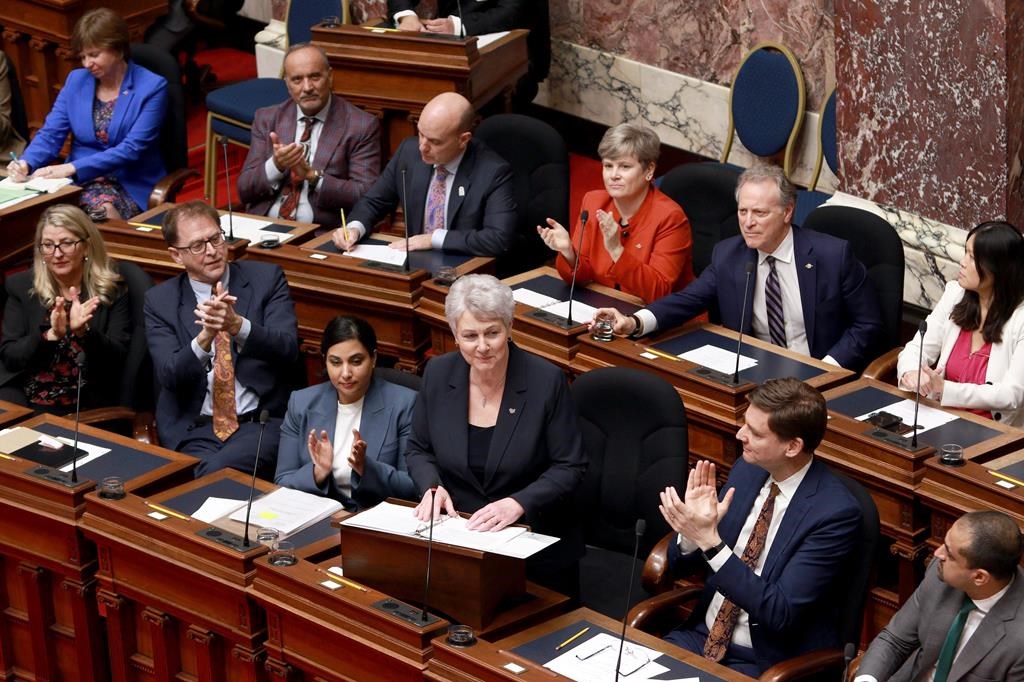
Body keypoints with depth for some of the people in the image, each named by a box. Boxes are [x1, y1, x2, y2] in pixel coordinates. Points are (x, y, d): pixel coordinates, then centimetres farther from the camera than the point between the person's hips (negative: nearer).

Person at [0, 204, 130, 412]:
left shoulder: (111, 290, 2)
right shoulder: (21, 286, 6)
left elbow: (117, 359, -4)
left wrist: (84, 331, -22)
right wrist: (50, 335, -18)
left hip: (85, 409, -1)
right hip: (22, 400, 1)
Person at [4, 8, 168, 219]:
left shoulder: (152, 87, -6)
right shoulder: (76, 80, 10)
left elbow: (131, 150, -15)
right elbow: (50, 134, 7)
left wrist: (71, 168, -24)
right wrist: (25, 163, -17)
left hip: (131, 185, -4)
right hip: (80, 181, 4)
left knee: (103, 209, -38)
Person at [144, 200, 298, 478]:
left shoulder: (266, 279, 5)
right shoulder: (159, 301, 7)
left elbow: (288, 349, -8)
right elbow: (169, 376, -5)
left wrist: (238, 325, -27)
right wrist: (205, 337, -25)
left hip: (262, 421, -1)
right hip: (193, 429, 1)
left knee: (217, 472, -31)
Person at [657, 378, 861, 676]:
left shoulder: (835, 512, -18)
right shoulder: (747, 470, 2)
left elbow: (780, 614, -22)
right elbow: (679, 565, 9)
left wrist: (710, 541, -27)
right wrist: (692, 530, -15)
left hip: (767, 662, -6)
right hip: (703, 637, 6)